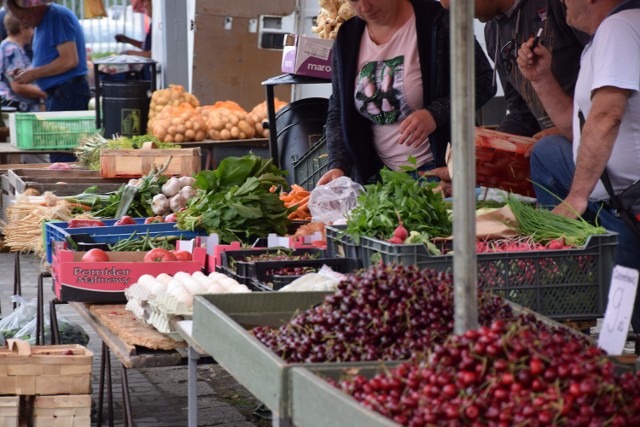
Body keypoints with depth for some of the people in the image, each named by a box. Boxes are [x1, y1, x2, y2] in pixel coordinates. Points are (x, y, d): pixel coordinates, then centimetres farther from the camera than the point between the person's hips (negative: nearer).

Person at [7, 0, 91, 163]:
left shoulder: (58, 17, -13)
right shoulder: (42, 22, 17)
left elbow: (70, 60, -20)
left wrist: (34, 73, -12)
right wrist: (28, 72, 7)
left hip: (68, 93, -10)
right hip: (57, 93, 10)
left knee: (62, 159, -11)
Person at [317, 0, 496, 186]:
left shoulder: (436, 22, -11)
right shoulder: (347, 39, 3)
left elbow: (484, 81, -10)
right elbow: (338, 112, 7)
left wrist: (436, 114, -26)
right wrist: (338, 166, -10)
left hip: (438, 168, -4)